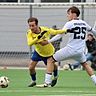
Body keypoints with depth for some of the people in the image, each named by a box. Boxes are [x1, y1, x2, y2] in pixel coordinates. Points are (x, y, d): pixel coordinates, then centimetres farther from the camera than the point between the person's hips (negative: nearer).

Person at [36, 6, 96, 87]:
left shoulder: (69, 24, -6)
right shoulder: (84, 23, 11)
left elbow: (60, 35, -13)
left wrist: (48, 41, -15)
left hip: (70, 49, -6)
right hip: (80, 50, 6)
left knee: (50, 60, 5)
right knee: (85, 64, 33)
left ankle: (47, 82, -3)